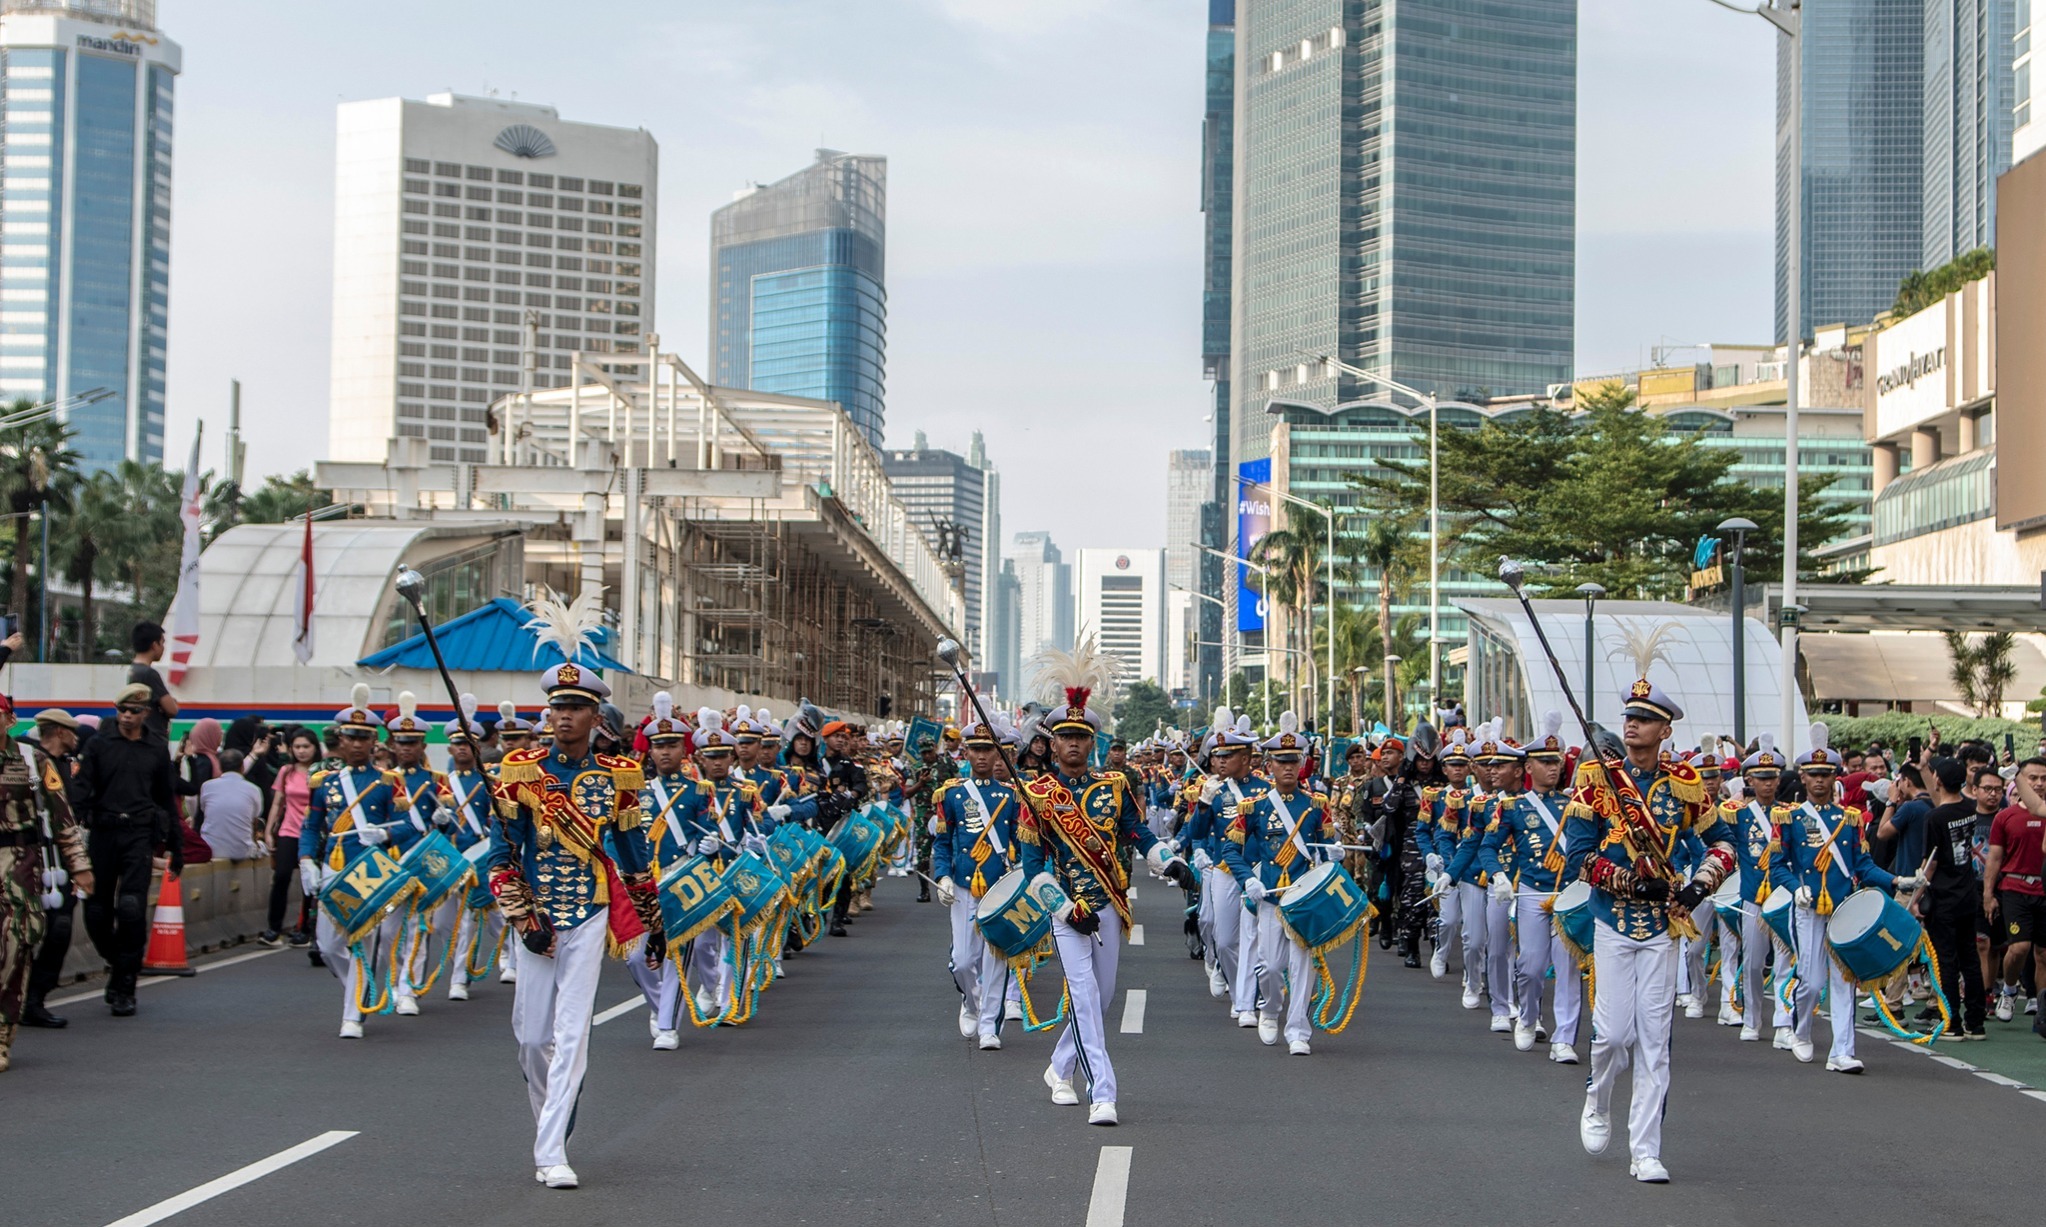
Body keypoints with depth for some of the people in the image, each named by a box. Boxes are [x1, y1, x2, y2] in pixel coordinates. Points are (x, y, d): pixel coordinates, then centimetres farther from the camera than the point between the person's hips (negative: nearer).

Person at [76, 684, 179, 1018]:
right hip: (103, 832, 1)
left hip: (139, 834, -1)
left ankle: (125, 988, -4)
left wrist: (176, 846, 20)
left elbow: (167, 799, 19)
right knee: (96, 914, 1)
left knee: (132, 909, -13)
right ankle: (119, 965, 27)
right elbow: (83, 788, 1)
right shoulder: (98, 744, 9)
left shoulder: (157, 751, 13)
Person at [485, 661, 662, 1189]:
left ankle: (551, 1152, -8)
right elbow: (502, 854, -3)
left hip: (590, 916, 0)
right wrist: (523, 919, -12)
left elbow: (634, 853, 12)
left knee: (572, 1032, -8)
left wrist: (653, 922, 17)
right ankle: (550, 1120, 32)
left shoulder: (619, 777, 2)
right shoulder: (521, 771, -3)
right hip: (535, 916, 0)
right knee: (532, 1035, 6)